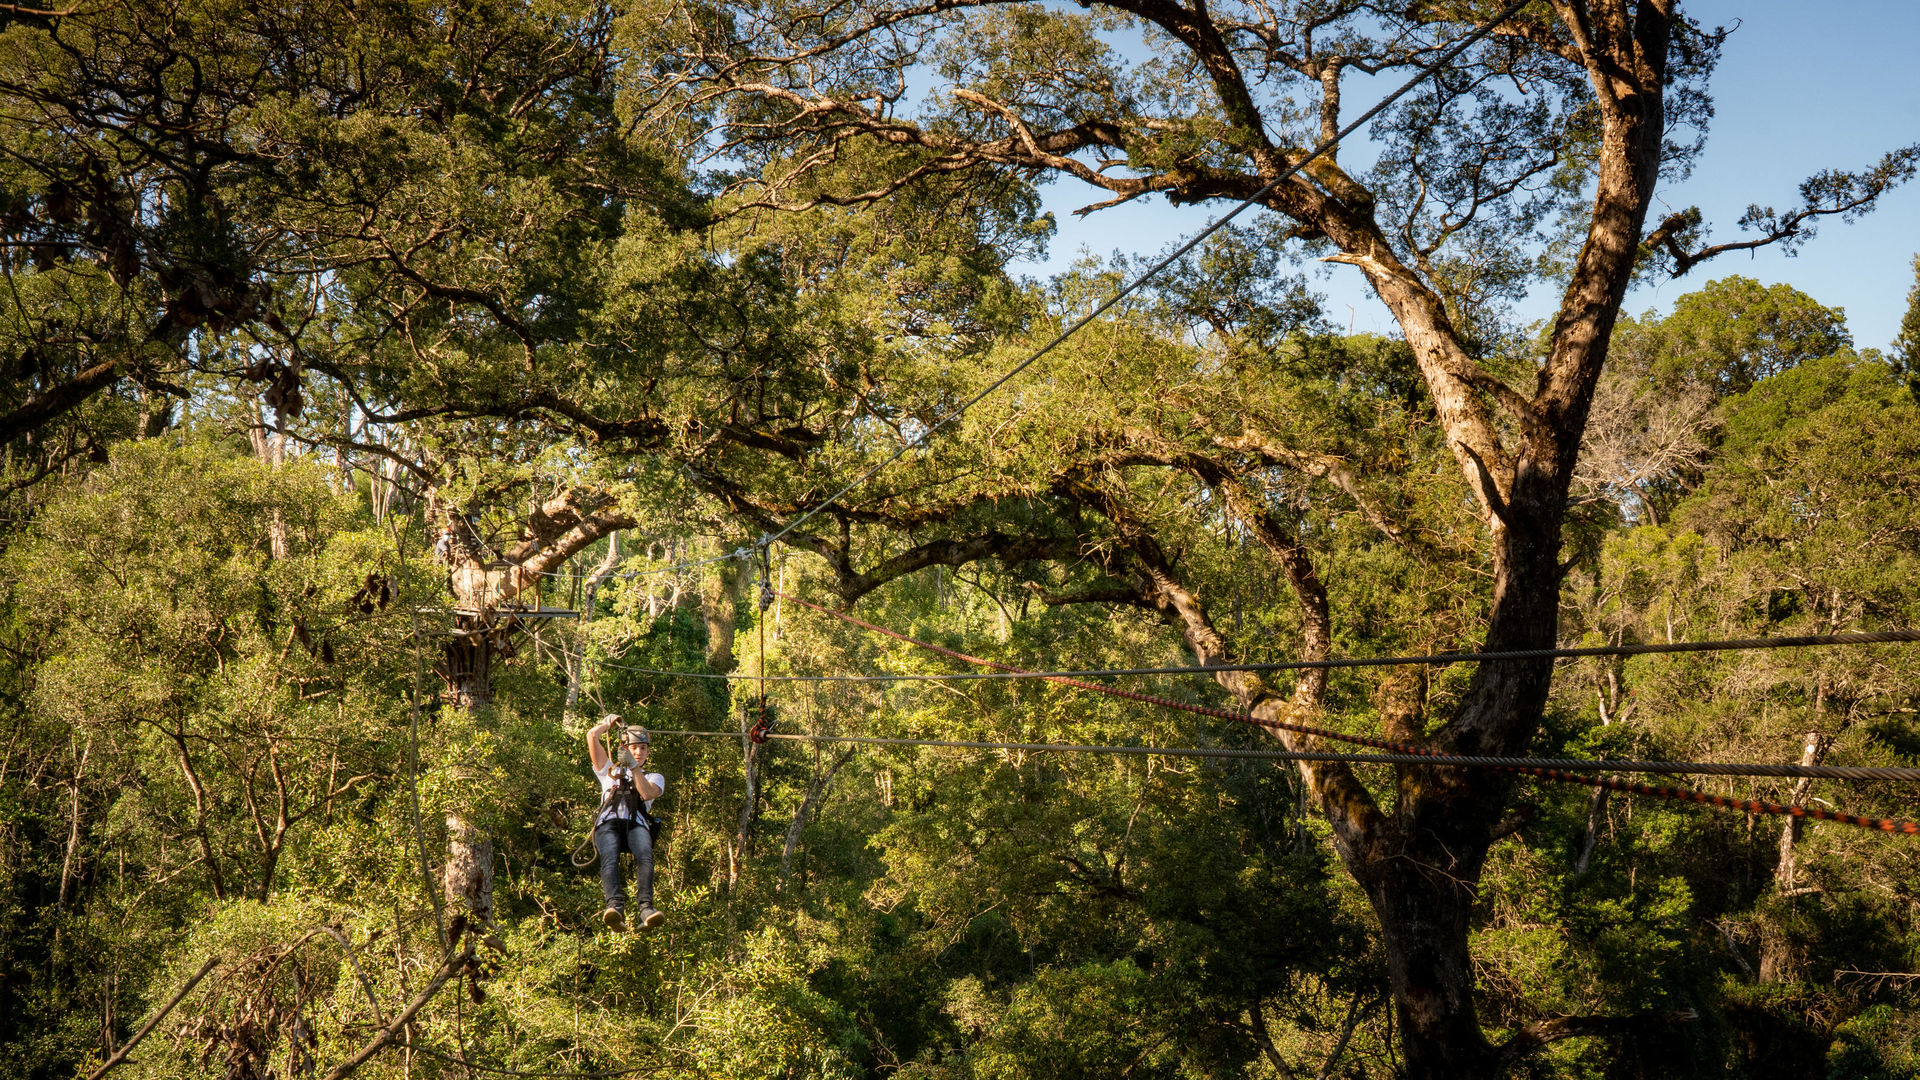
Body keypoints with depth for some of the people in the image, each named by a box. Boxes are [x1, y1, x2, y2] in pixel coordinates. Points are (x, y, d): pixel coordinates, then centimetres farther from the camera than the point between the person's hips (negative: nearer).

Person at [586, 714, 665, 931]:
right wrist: (610, 722, 42)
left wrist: (634, 767, 0)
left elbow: (647, 793, 7)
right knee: (609, 859, -34)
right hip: (608, 822, 0)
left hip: (636, 824, 0)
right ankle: (615, 906, -54)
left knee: (645, 856, -35)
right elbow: (592, 736, 30)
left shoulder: (655, 777, 32)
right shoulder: (610, 771, 35)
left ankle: (645, 908, -50)